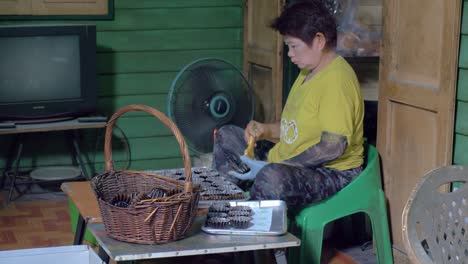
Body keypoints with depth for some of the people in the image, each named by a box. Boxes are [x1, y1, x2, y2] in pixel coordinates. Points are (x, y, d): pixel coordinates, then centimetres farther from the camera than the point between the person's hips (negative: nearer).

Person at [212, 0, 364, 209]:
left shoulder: (337, 79, -20)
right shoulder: (308, 72, 12)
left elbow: (334, 145, -29)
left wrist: (271, 167, -25)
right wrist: (267, 131, 0)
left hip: (332, 172, -11)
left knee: (272, 177, -40)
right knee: (226, 137, 14)